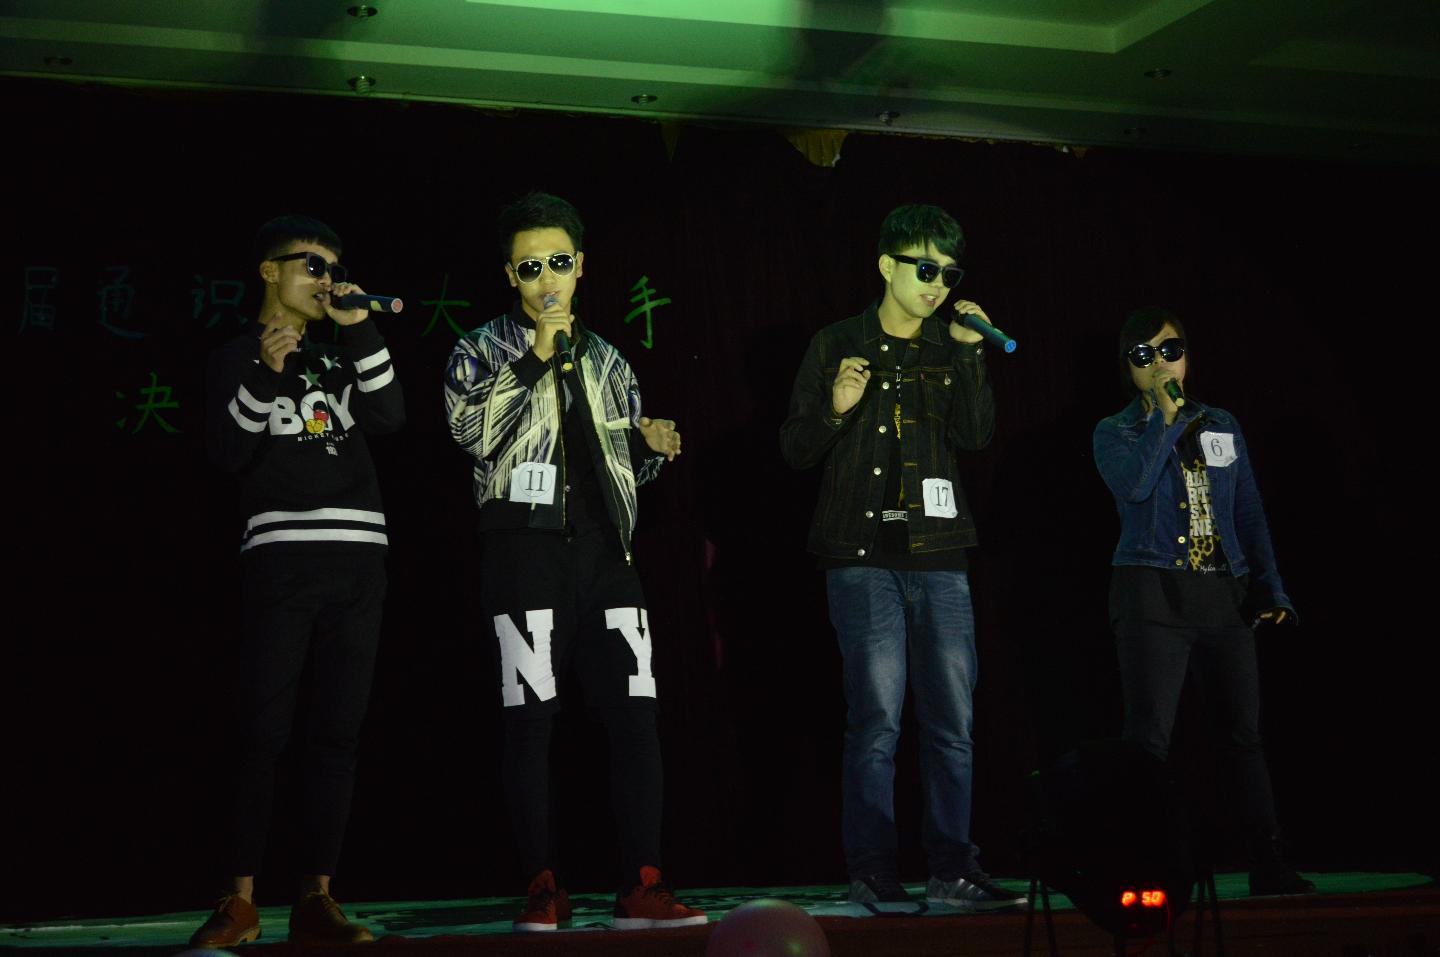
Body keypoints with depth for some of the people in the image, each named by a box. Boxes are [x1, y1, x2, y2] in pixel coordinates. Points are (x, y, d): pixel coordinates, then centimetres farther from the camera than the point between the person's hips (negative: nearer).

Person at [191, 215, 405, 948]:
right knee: (263, 728, -9)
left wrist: (361, 330, -1)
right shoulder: (236, 357, 10)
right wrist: (263, 372, -14)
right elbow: (228, 454, -4)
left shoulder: (341, 353, 21)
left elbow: (391, 417, 4)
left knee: (337, 729, 0)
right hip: (280, 554, -4)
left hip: (358, 555, 4)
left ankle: (315, 898, 2)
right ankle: (240, 900, -4)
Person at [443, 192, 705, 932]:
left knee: (635, 712, -4)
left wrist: (651, 447, 2)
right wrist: (536, 358, -13)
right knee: (530, 718, -4)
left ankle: (641, 887, 0)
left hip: (602, 546, 4)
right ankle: (543, 889, 4)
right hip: (526, 547, -3)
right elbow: (473, 431, -12)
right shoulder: (482, 351, 7)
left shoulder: (606, 361, 19)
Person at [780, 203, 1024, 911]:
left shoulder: (954, 350, 16)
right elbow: (796, 448, 6)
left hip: (938, 559, 3)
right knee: (877, 718, -6)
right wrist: (835, 408, -12)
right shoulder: (836, 347, 8)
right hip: (863, 557, -3)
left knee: (952, 720, 2)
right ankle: (871, 872, 0)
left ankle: (953, 871, 8)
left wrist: (970, 354, -7)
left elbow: (976, 435, 0)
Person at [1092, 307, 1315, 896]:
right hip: (1153, 593, -3)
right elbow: (1133, 484, -17)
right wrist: (1163, 418, -8)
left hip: (1225, 595, 3)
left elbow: (1250, 514, 15)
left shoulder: (1221, 426, 16)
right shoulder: (1114, 433, 6)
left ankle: (1268, 865, 10)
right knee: (1150, 734, -8)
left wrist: (1270, 588, 6)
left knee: (1243, 731, 4)